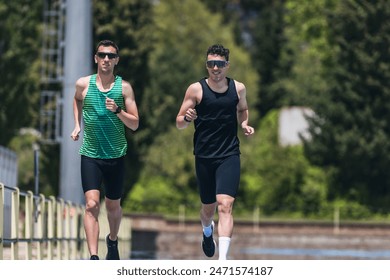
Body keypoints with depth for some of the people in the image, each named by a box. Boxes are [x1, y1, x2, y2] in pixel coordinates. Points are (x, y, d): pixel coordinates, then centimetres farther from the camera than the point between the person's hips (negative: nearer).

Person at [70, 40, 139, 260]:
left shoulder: (124, 87, -3)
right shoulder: (83, 84, -1)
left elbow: (135, 125, -3)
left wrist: (117, 111, -20)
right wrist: (77, 125, 12)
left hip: (116, 156, 1)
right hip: (90, 156, -1)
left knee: (113, 206, 16)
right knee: (92, 204, -17)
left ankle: (113, 240, 46)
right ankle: (94, 257, -24)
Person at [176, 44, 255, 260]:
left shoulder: (238, 88, 2)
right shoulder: (196, 90, -4)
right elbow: (179, 124, 0)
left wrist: (244, 124, 4)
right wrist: (187, 118, -23)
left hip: (229, 155, 0)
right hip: (204, 157, 1)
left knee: (225, 205, -17)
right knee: (208, 207, 15)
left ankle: (223, 260, -24)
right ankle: (207, 231, 53)